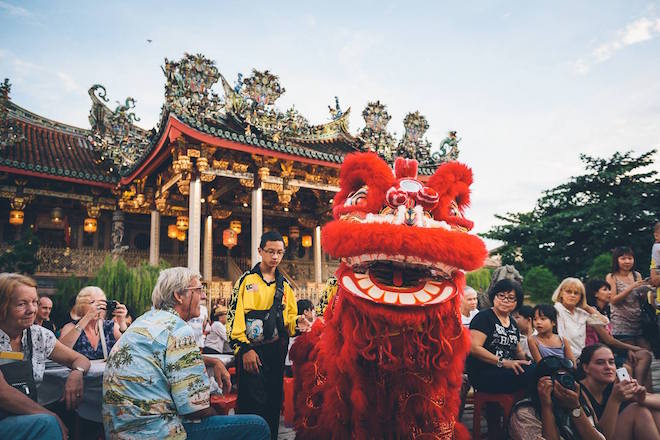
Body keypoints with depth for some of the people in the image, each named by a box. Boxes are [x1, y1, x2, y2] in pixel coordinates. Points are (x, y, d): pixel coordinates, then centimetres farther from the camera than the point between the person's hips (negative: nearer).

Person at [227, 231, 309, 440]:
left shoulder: (285, 286, 14)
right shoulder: (246, 280, 0)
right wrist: (244, 348, -14)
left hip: (277, 351, 5)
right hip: (251, 350, -4)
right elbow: (234, 315, -8)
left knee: (273, 403, 11)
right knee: (253, 403, -7)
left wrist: (296, 322, -5)